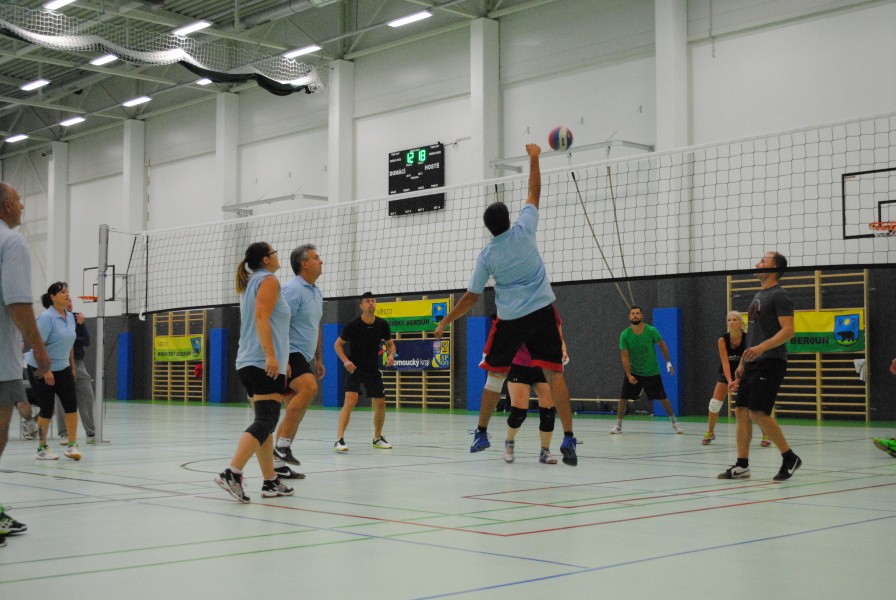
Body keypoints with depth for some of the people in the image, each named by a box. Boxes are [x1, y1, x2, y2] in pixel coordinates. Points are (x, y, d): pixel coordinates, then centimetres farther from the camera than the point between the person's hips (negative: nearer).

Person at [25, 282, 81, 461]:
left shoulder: (70, 317, 6)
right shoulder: (47, 317, -17)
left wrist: (72, 367, 17)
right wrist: (46, 371, -24)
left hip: (62, 368, 6)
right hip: (41, 370, -6)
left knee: (71, 404, -3)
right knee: (47, 409, -2)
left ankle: (72, 445, 5)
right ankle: (42, 449, 13)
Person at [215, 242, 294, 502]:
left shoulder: (250, 283, 23)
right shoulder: (269, 280, -4)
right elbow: (261, 317, -17)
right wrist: (270, 355, -25)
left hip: (248, 363, 10)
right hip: (264, 363, -10)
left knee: (264, 422, 10)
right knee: (265, 422, -14)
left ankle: (271, 482, 11)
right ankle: (231, 473, -25)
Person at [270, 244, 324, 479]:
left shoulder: (316, 292, 16)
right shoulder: (293, 289, -13)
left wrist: (319, 359, 25)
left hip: (303, 357, 10)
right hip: (289, 354, -10)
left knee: (296, 411, 7)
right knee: (309, 387, -31)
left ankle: (278, 463, 13)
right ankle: (282, 445, -26)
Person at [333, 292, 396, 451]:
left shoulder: (382, 324, -3)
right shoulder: (353, 325, -13)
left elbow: (390, 343, 12)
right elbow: (338, 344, -3)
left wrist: (391, 355, -10)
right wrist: (345, 361, -17)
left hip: (373, 370, 5)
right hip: (354, 368, -5)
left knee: (380, 404, 6)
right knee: (350, 400, -22)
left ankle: (377, 438, 27)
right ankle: (339, 440, -22)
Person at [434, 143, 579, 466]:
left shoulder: (486, 255, -3)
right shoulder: (523, 230, -5)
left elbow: (471, 297, 0)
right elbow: (534, 193, 8)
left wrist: (444, 322, 11)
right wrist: (534, 158, 19)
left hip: (510, 319, 0)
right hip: (542, 311, 0)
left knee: (495, 373, 16)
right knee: (554, 373, -5)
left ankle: (482, 432, 24)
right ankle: (568, 438, -13)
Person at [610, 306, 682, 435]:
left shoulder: (651, 331, -14)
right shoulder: (625, 335, -12)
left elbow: (662, 345, 3)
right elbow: (625, 357, -10)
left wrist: (668, 362, 4)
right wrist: (629, 375, -18)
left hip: (652, 372, -1)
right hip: (633, 372, 1)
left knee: (663, 398, 1)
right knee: (623, 398, -6)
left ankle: (675, 423, 20)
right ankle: (618, 426, 9)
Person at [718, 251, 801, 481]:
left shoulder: (779, 295, -8)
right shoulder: (758, 296, 19)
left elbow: (788, 330, -19)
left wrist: (762, 347, -32)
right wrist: (742, 364, 22)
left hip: (770, 363, -9)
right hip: (753, 364, 9)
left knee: (758, 413, -13)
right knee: (741, 412, 5)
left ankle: (789, 458, 1)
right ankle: (741, 465, 9)